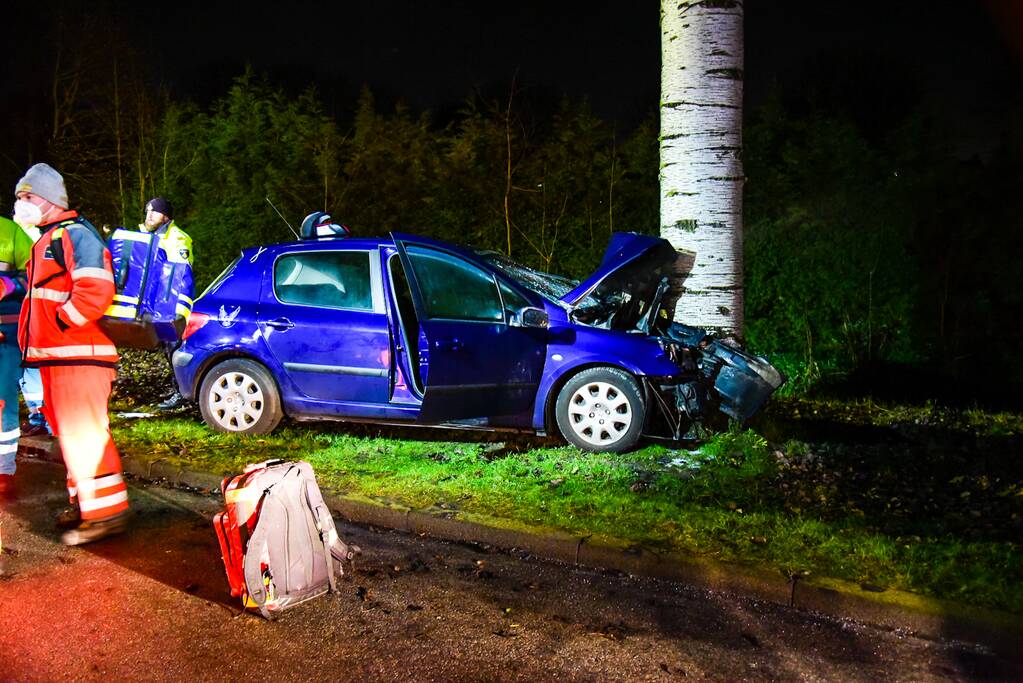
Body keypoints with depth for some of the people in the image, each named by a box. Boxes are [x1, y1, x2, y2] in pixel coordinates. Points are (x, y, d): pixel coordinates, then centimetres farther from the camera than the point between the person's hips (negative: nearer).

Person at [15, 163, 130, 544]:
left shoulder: (75, 234, -10)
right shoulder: (46, 241, 22)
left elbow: (95, 292, -23)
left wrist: (59, 323, -18)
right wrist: (33, 335, 18)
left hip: (78, 355, -11)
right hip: (52, 356, 11)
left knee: (83, 432, -11)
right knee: (69, 432, 15)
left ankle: (105, 512, -7)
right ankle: (84, 502, 26)